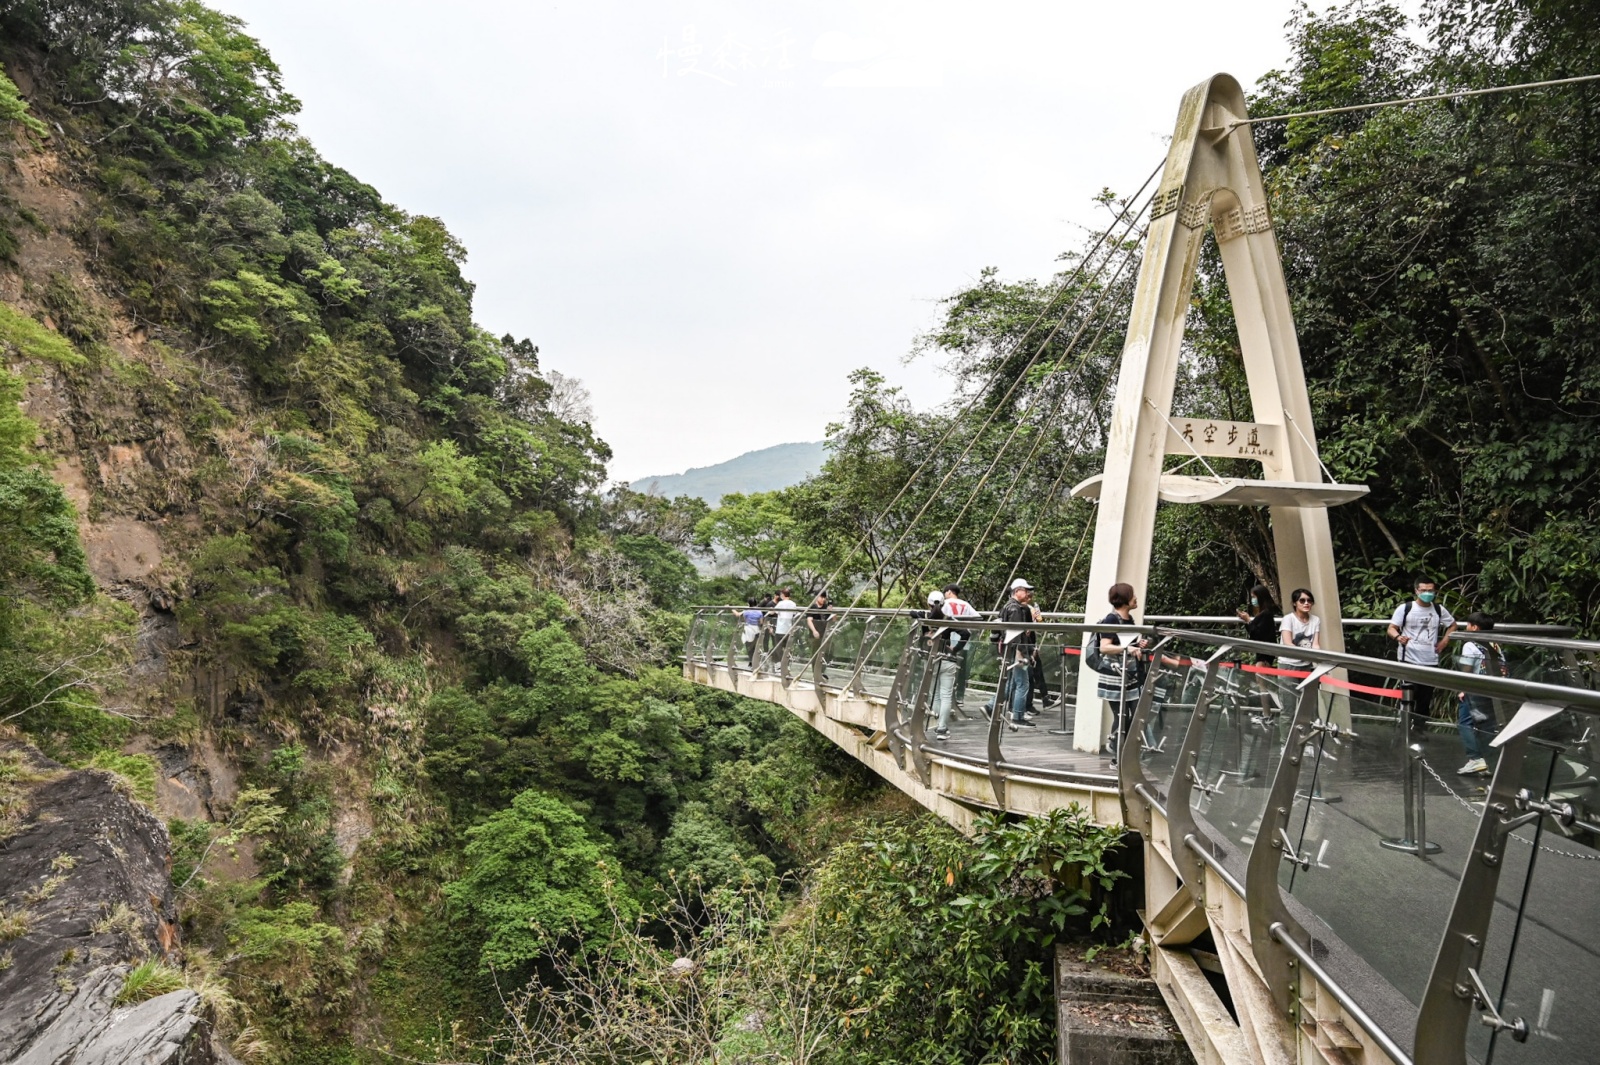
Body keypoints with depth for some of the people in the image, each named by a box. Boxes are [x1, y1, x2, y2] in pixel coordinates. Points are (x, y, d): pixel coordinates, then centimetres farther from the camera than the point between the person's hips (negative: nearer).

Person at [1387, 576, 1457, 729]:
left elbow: (1453, 625, 25)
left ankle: (1420, 727, 16)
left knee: (1425, 698, 7)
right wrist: (1398, 637, -27)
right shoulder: (1405, 608, -4)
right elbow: (1391, 628, -5)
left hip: (1430, 661, 4)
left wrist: (1444, 641, 11)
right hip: (1409, 659, -4)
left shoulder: (1439, 609, 8)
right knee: (1409, 696, -8)